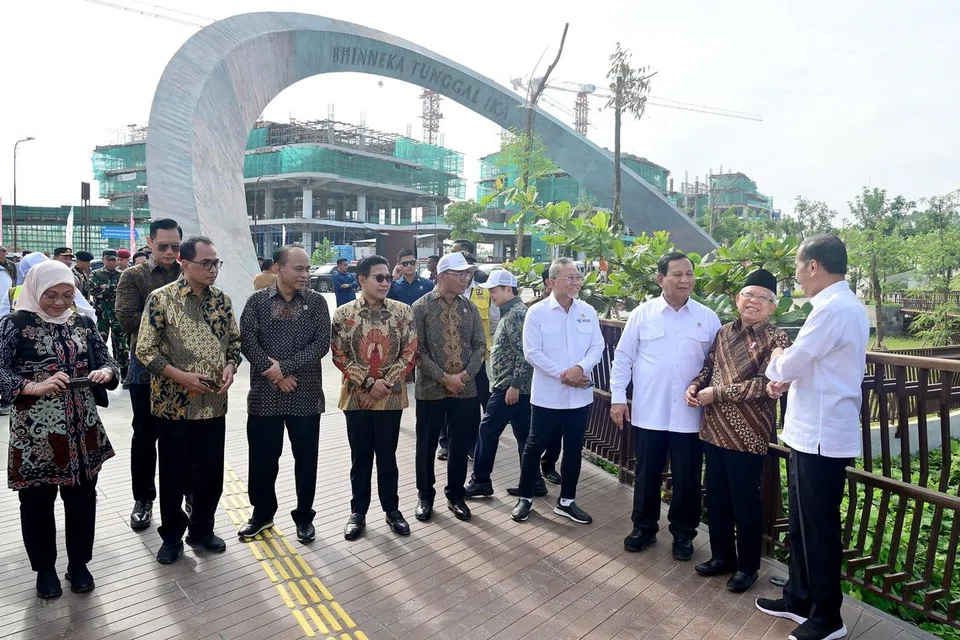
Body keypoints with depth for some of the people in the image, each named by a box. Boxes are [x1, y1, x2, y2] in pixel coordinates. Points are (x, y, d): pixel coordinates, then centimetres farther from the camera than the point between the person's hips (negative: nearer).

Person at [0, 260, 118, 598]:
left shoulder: (83, 323, 5)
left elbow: (107, 361, 9)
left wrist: (105, 372, -15)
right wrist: (35, 387, -27)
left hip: (82, 429, 3)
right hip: (35, 432, -3)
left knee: (82, 497, 11)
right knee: (37, 501, 10)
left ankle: (78, 564, 29)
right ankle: (45, 568, 30)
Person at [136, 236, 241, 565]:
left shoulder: (222, 300, 4)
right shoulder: (161, 298, -10)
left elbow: (234, 341, 13)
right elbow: (145, 350, -9)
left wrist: (230, 367, -7)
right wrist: (182, 376, -18)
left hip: (214, 404, 4)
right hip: (174, 403, -4)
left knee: (211, 473, 12)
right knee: (174, 474, 10)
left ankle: (202, 529, 32)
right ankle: (171, 536, 29)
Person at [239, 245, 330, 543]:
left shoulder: (317, 302, 0)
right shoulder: (257, 301, 2)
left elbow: (321, 343, -9)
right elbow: (246, 341, -6)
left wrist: (284, 367, -15)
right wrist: (272, 371, -15)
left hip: (306, 394, 0)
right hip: (264, 393, 1)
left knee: (305, 458, 9)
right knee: (262, 457, 11)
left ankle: (304, 516, 26)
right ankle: (262, 512, 32)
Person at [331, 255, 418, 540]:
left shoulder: (403, 311, -2)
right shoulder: (343, 314, -4)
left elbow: (410, 353, -3)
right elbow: (339, 356, -5)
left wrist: (386, 383, -12)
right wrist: (369, 383, -13)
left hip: (391, 397, 0)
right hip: (357, 396, 0)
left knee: (387, 456, 11)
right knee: (360, 457, 11)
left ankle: (392, 509, 26)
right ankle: (358, 511, 25)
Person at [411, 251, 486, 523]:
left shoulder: (470, 308, 5)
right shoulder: (421, 307, -7)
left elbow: (480, 345, 5)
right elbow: (417, 350, -11)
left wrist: (466, 374, -10)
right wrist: (444, 377, -16)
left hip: (465, 389, 3)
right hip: (430, 389, -3)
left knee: (460, 444, 12)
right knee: (427, 445, 10)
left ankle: (455, 495, 28)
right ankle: (425, 495, 27)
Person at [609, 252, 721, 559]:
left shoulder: (708, 318, 2)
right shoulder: (642, 314, -1)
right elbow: (623, 357, 2)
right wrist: (617, 397, -3)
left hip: (690, 415, 1)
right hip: (648, 413, 0)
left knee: (687, 478, 10)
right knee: (647, 474, 12)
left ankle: (683, 533, 30)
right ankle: (644, 528, 31)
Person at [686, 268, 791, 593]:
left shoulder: (776, 338, -7)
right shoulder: (724, 332, 10)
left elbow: (765, 384, -17)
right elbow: (708, 367, 19)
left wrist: (716, 393, -17)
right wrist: (694, 386, -3)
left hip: (747, 434, -6)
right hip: (714, 429, 6)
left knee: (745, 502, 6)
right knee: (716, 497, 16)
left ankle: (747, 566, 24)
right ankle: (722, 556, 33)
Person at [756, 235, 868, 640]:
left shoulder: (832, 309, -20)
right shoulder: (846, 305, 14)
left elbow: (791, 365, -19)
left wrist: (776, 362, 2)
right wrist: (789, 380, 5)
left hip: (821, 436, -10)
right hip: (817, 431, 10)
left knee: (818, 530, 4)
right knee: (803, 524, 20)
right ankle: (799, 599, 34)